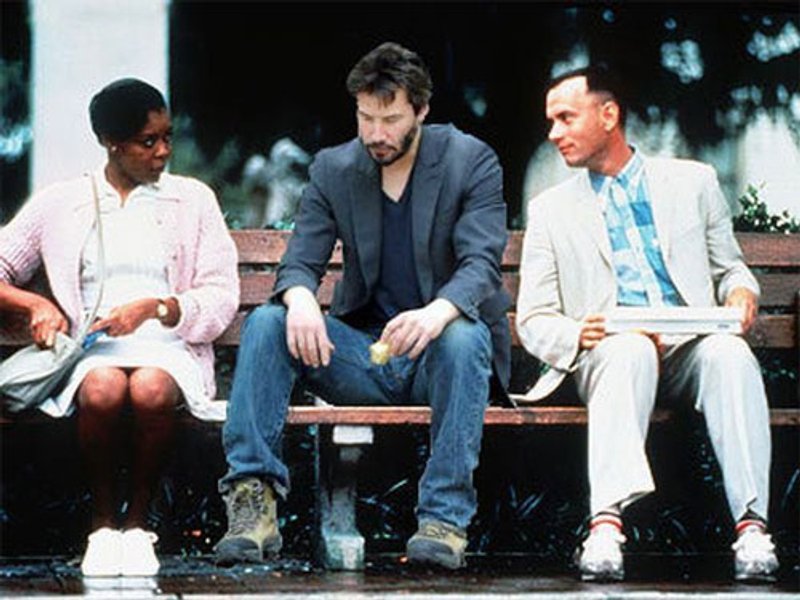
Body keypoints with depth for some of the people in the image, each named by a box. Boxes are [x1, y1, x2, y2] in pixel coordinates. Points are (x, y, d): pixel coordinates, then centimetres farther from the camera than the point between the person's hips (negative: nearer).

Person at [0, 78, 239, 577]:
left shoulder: (193, 200, 15)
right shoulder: (59, 204, 16)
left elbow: (221, 301, 8)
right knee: (104, 388, -37)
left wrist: (154, 307, -10)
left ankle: (138, 522, -16)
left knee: (150, 389, -38)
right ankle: (103, 522, -15)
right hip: (91, 351, 0)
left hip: (169, 348, 0)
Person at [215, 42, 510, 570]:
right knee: (266, 323, -20)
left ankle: (447, 517, -36)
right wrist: (300, 299, -28)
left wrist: (438, 313, -41)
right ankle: (255, 501, -27)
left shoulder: (471, 162, -5)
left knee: (465, 338, -37)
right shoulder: (333, 170, 6)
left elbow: (482, 264, -17)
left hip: (438, 344, -3)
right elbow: (300, 262, 0)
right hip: (363, 355, 3)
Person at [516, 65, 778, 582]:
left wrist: (740, 291, -2)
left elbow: (729, 267, 24)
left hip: (689, 345, 1)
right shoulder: (551, 209, 18)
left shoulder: (692, 182, 19)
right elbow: (534, 320, 13)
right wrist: (575, 335, -11)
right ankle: (607, 522, -53)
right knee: (631, 349, -38)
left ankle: (752, 525, -44)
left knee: (729, 354, -35)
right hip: (608, 350, -1)